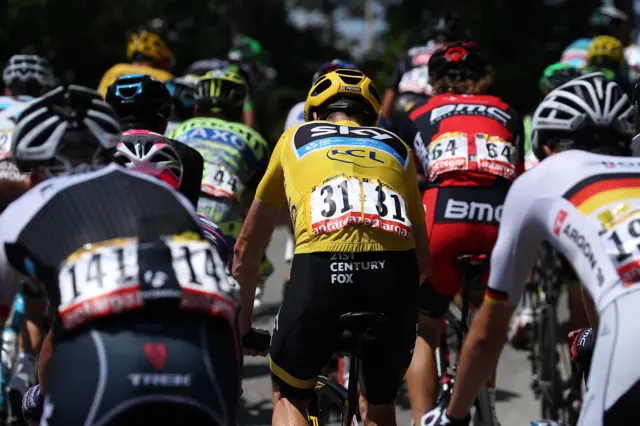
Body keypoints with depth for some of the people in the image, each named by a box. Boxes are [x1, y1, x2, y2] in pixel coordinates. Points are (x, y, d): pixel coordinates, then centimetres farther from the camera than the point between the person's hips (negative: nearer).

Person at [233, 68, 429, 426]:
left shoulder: (295, 139, 29)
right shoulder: (398, 148, 31)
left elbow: (247, 249, 34)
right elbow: (423, 260, 34)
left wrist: (243, 324, 46)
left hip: (321, 270, -2)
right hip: (395, 274, 2)